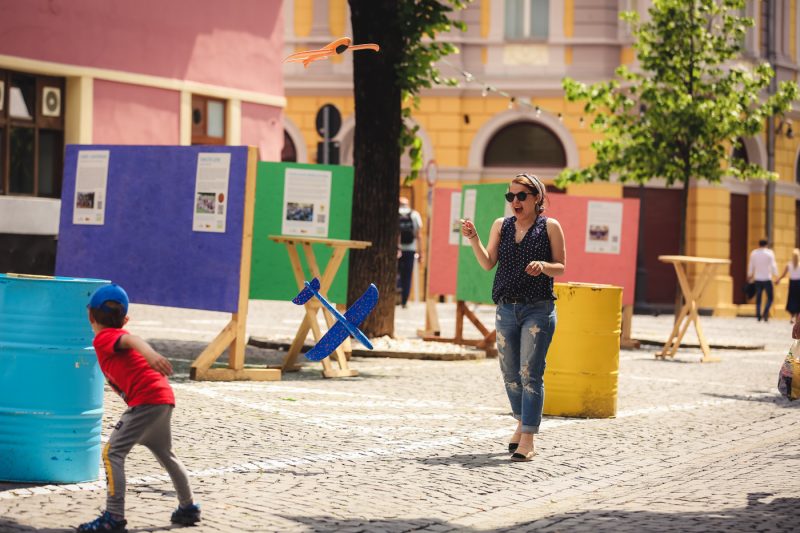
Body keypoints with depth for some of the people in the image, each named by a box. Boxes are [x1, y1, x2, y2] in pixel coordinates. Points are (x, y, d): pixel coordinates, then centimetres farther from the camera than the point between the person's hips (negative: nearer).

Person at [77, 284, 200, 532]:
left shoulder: (104, 338, -3)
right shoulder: (119, 335, 22)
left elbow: (130, 339, -24)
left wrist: (149, 354, -41)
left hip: (147, 399, -9)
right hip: (164, 399, 9)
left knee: (112, 452, -9)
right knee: (165, 454, 29)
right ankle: (188, 508, 43)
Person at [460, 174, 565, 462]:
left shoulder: (549, 226, -1)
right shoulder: (501, 225, 9)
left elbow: (561, 267, 1)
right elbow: (488, 263, 1)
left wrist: (543, 265, -19)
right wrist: (473, 239, -14)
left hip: (538, 309, -5)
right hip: (506, 309, 5)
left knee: (530, 373, -10)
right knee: (510, 374, 12)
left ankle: (528, 439, -10)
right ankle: (522, 423, 33)